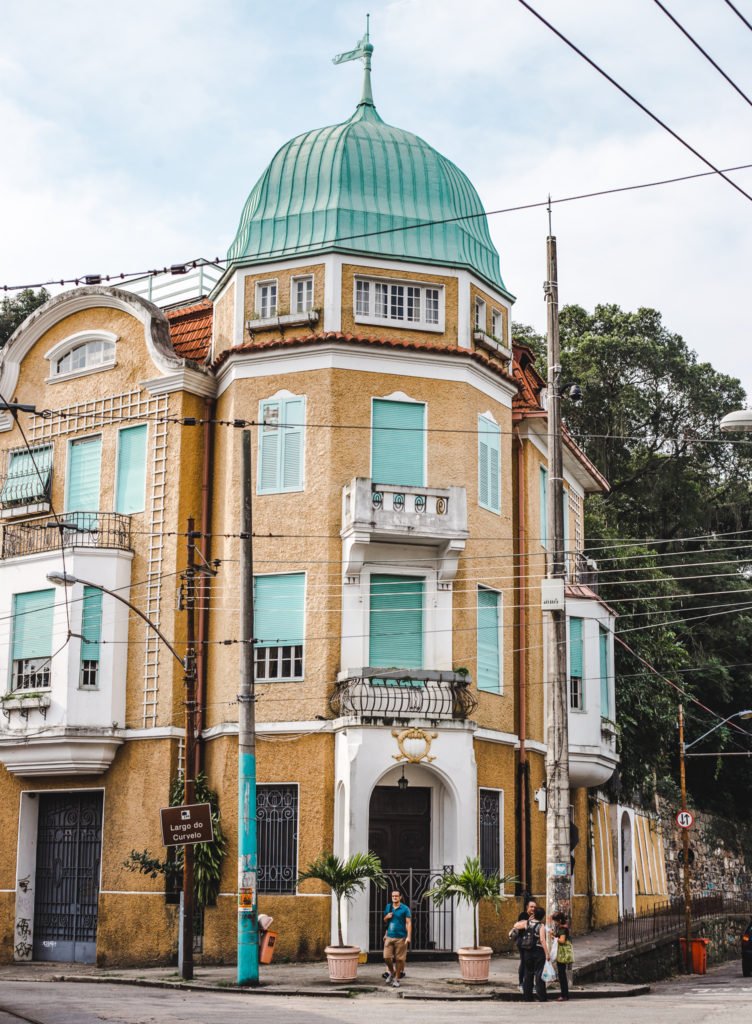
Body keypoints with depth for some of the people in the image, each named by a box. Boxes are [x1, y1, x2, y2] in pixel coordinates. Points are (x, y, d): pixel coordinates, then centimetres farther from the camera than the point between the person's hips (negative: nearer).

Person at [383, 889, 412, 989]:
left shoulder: (405, 909, -3)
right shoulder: (388, 907, 11)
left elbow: (409, 923, -8)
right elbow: (384, 921, 23)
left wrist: (409, 937, -18)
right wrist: (386, 917, -2)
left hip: (401, 938, -4)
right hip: (389, 936, 4)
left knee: (399, 959, 1)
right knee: (387, 957, -4)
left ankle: (397, 979, 12)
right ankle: (392, 972, 23)